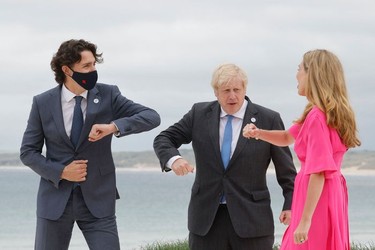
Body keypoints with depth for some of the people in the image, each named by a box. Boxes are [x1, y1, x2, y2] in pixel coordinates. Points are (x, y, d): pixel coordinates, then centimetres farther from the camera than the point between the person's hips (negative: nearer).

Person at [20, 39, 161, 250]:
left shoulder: (108, 95, -3)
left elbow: (152, 117, -11)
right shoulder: (43, 103, -2)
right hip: (55, 199, 0)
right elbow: (28, 152, 2)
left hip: (98, 199, 0)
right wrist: (61, 172, -13)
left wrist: (114, 126, -26)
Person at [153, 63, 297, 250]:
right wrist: (173, 159, -13)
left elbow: (286, 169, 2)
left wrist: (290, 205, -7)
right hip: (206, 217, 2)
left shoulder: (268, 120, -1)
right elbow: (163, 139, 9)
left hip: (251, 217, -2)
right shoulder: (199, 114, 6)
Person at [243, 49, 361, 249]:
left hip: (318, 198, -10)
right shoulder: (328, 113, 12)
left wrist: (305, 220, -23)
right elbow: (288, 137, 26)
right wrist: (258, 133, 7)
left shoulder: (317, 118, -19)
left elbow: (319, 173, -23)